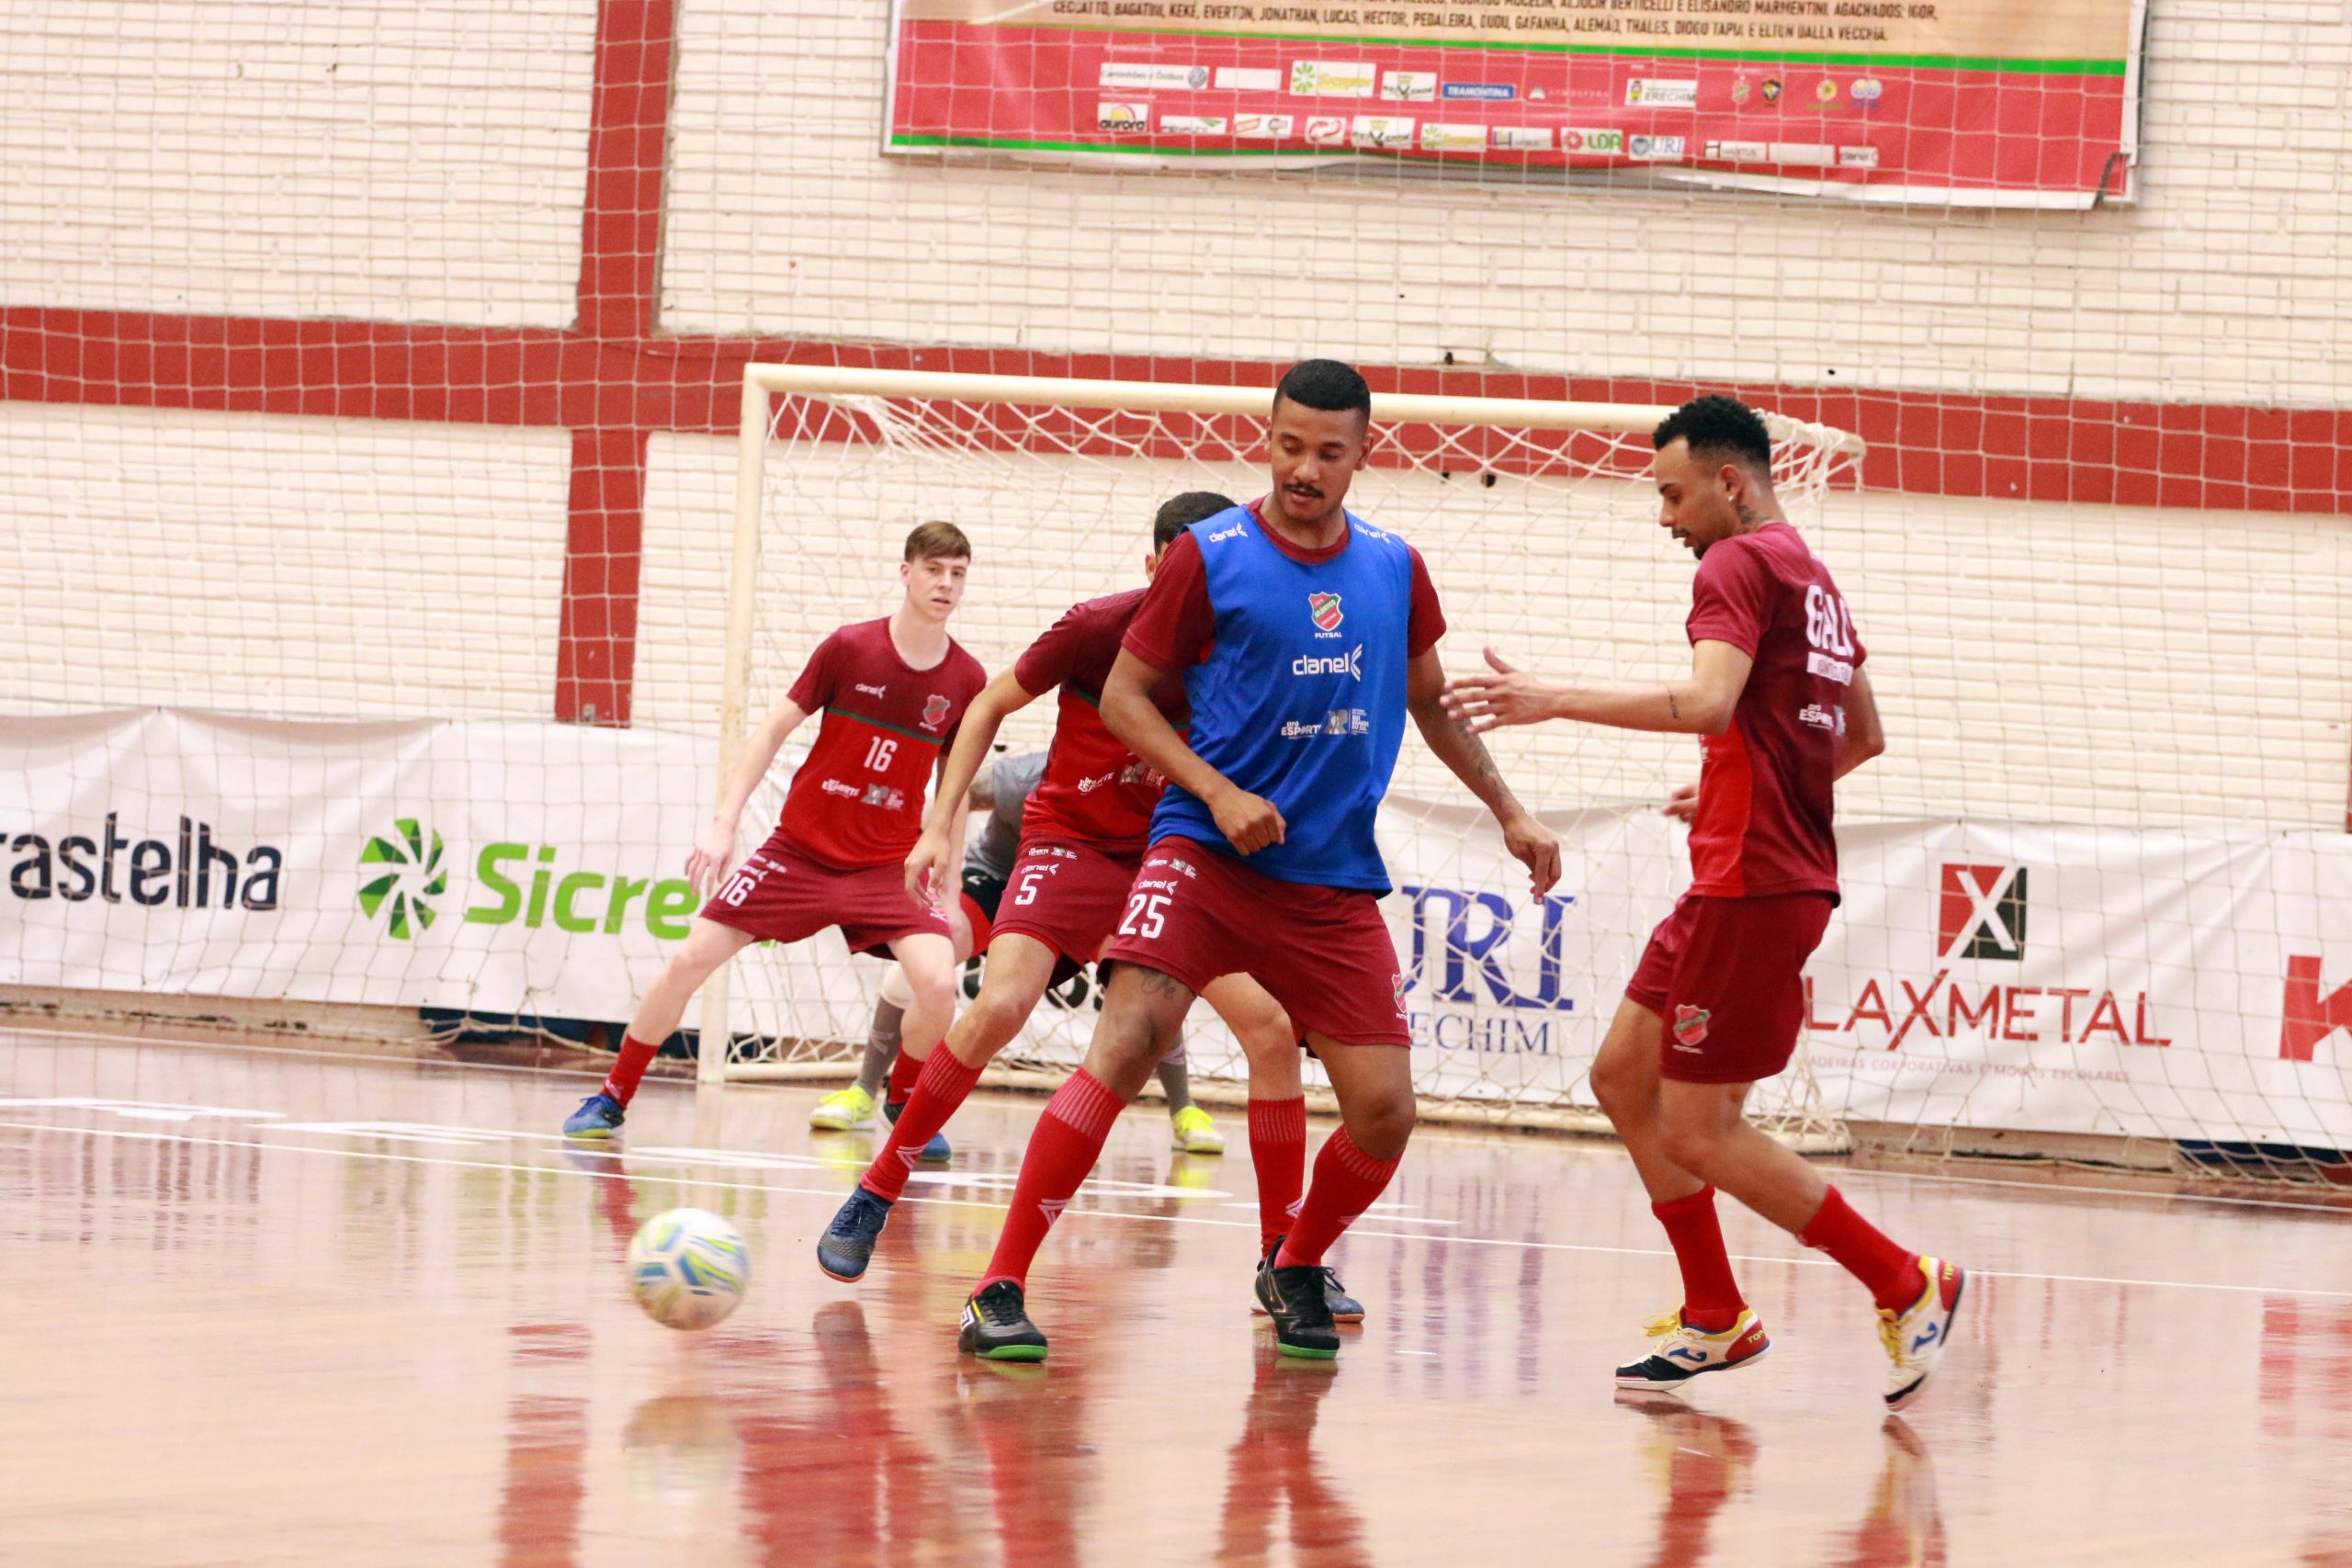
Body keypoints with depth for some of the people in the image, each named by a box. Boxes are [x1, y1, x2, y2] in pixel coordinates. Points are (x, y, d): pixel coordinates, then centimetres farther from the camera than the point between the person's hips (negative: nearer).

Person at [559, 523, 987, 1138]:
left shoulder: (967, 680, -5)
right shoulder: (850, 648, -11)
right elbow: (773, 730, -3)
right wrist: (723, 825, -10)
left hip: (889, 865, 1)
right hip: (800, 850, 0)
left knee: (937, 981, -22)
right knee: (690, 959, -5)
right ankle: (611, 1098, 14)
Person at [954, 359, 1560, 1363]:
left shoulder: (1395, 569, 9)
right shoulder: (1209, 556, -3)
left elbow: (1431, 703, 24)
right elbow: (1123, 696, 0)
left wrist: (1509, 812, 23)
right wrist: (1219, 793, -12)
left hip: (1337, 883, 4)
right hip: (1206, 855, -4)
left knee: (1384, 1112, -3)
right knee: (1124, 1046, -23)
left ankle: (1294, 1271, 26)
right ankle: (1001, 1289, -20)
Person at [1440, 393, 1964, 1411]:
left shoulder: (1738, 565, -11)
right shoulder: (1812, 579, 18)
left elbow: (1708, 702, -29)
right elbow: (1864, 738, 27)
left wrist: (1557, 701, -29)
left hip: (1752, 889, -10)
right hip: (1734, 882, 10)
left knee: (1697, 1135, -6)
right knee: (1623, 1077, 13)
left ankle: (1908, 1288, -1)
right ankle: (1715, 1321, 16)